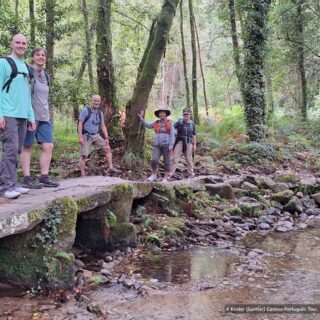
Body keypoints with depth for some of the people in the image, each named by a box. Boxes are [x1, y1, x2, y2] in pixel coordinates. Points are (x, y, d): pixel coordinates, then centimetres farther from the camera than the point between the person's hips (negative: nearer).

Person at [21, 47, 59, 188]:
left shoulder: (46, 76, 17)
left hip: (44, 116, 7)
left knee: (48, 146, 1)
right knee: (27, 147, -2)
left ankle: (44, 177, 8)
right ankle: (27, 179, 1)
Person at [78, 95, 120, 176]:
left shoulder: (100, 113, 7)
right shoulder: (85, 111, -10)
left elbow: (103, 126, 11)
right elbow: (80, 124, -12)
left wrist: (106, 138, 4)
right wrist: (80, 137, -18)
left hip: (96, 135, 5)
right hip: (86, 136, -5)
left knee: (107, 149, -3)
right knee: (84, 155, -3)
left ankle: (111, 168, 1)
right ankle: (83, 174, 6)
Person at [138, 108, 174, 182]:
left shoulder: (169, 122, 2)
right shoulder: (156, 123, 13)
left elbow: (172, 134, -3)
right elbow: (147, 125, 24)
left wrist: (171, 145, -11)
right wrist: (141, 118, 20)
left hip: (166, 145, -3)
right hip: (157, 145, 3)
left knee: (166, 162, -1)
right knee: (154, 160, -11)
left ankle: (165, 178, 6)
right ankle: (154, 176, 6)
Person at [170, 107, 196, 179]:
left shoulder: (192, 124, 8)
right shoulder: (179, 122, 2)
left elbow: (194, 135, 12)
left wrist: (194, 145, 8)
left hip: (188, 142, 2)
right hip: (179, 141, -1)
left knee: (189, 159, 7)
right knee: (175, 157, -7)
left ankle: (191, 173, 18)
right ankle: (171, 173, -8)